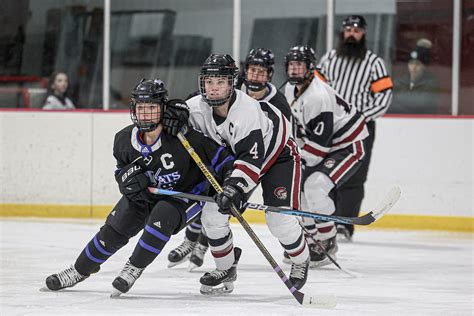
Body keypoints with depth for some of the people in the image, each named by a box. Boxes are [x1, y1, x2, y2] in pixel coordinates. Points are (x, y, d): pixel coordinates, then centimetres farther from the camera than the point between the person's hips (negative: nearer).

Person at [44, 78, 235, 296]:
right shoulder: (124, 140, -14)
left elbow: (216, 155, -23)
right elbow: (122, 168, 6)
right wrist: (129, 177, -17)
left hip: (186, 193, -5)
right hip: (145, 192, 5)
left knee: (161, 218, -32)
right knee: (114, 229, -1)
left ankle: (134, 269, -15)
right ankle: (80, 270, 20)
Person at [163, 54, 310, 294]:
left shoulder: (247, 110, -38)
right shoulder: (198, 107, -19)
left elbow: (252, 158, -42)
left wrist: (235, 187, -51)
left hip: (278, 154, -6)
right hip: (235, 155, 6)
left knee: (279, 218, -16)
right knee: (212, 213, -6)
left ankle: (301, 262, 13)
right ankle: (226, 268, 13)